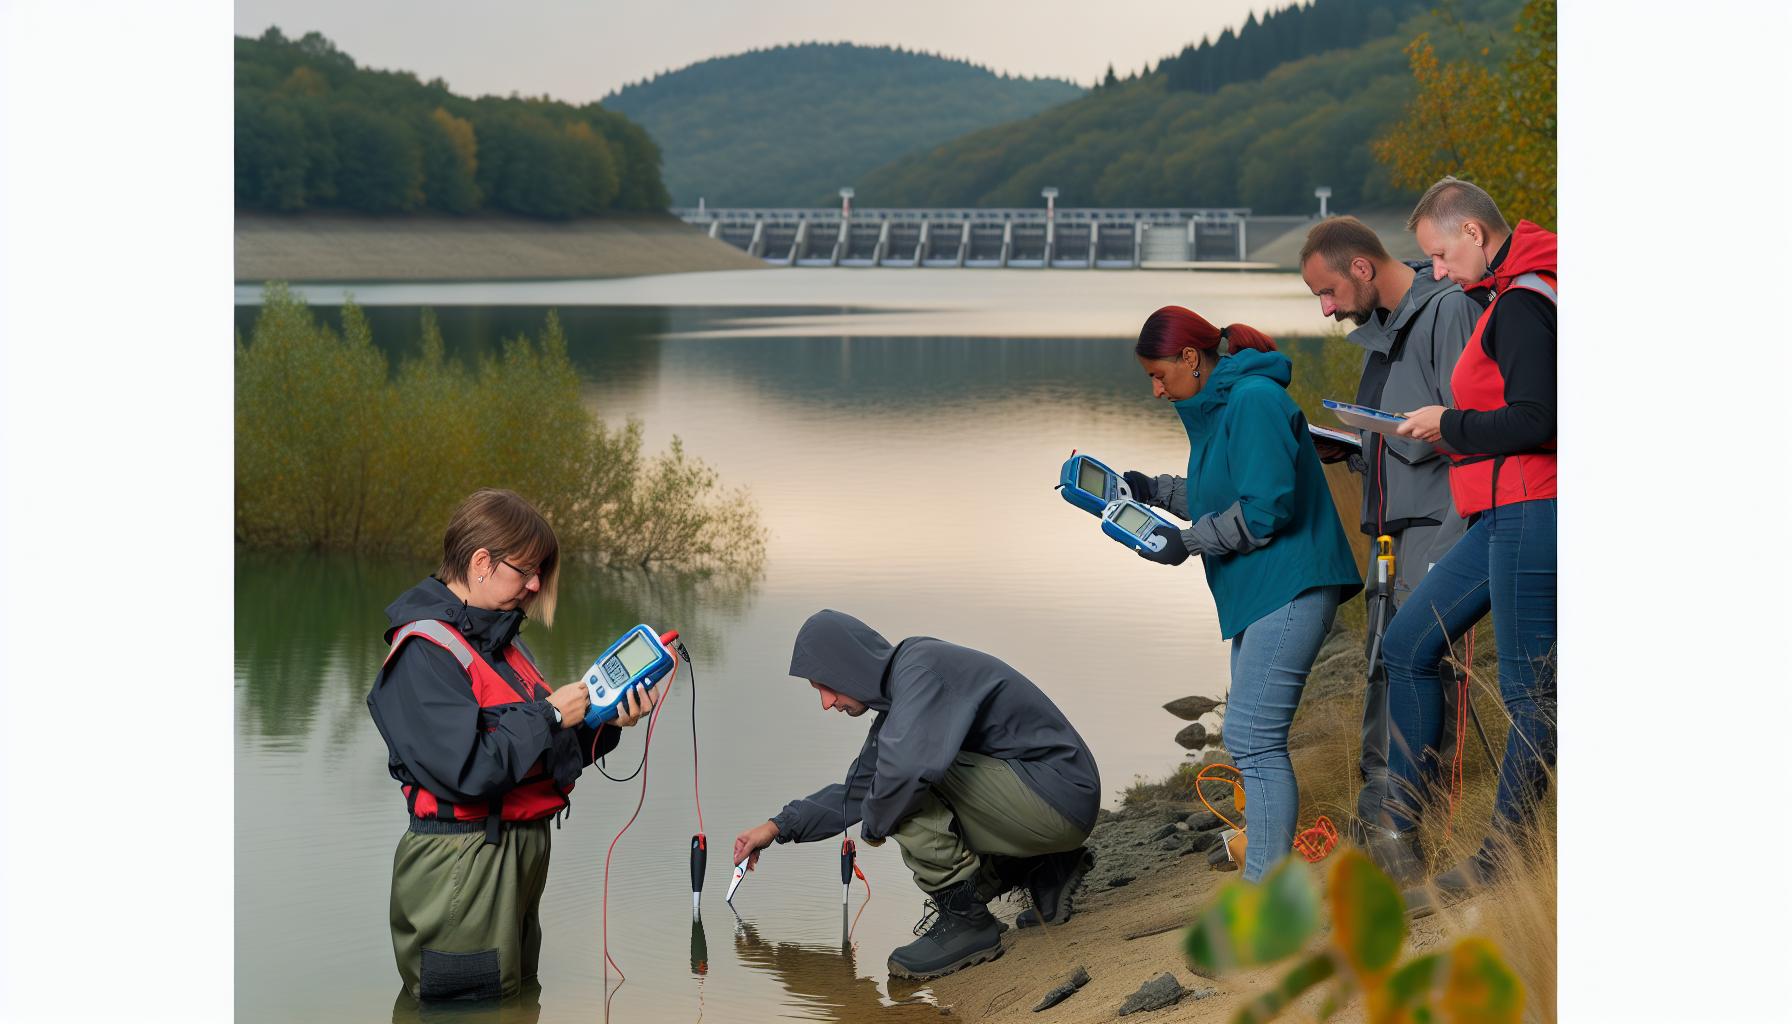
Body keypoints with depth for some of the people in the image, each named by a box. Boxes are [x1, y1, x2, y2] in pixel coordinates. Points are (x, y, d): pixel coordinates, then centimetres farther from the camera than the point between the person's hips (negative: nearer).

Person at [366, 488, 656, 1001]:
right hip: (463, 859, -10)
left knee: (522, 996, 18)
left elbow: (551, 752, 15)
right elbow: (466, 770, -26)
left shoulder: (502, 640, 13)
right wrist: (549, 714, -17)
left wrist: (606, 724, -2)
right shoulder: (423, 654, -18)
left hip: (525, 851, 10)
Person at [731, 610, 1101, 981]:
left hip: (1058, 798, -10)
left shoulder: (921, 669, -17)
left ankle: (965, 919, -14)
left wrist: (874, 823, -16)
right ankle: (1048, 871, 17)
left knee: (908, 775, -20)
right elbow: (859, 788, 29)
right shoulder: (899, 698, 15)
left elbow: (910, 763, -35)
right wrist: (779, 827, 25)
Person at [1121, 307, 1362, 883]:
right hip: (1261, 596, 11)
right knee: (1248, 738, 11)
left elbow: (1266, 507, -20)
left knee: (1253, 737, -15)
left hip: (1289, 590, -11)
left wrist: (1188, 542, -12)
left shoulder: (1254, 399, -13)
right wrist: (1156, 490, 18)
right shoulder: (1218, 406, 18)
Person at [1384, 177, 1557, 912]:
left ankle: (1499, 857, 3)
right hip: (1508, 517, 11)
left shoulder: (1522, 305, -16)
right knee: (1406, 645, 12)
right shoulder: (1524, 293, 17)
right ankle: (1397, 826, 15)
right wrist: (1458, 430, 14)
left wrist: (1451, 426, -10)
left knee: (1529, 689, -3)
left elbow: (1534, 421, -24)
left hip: (1530, 514, -11)